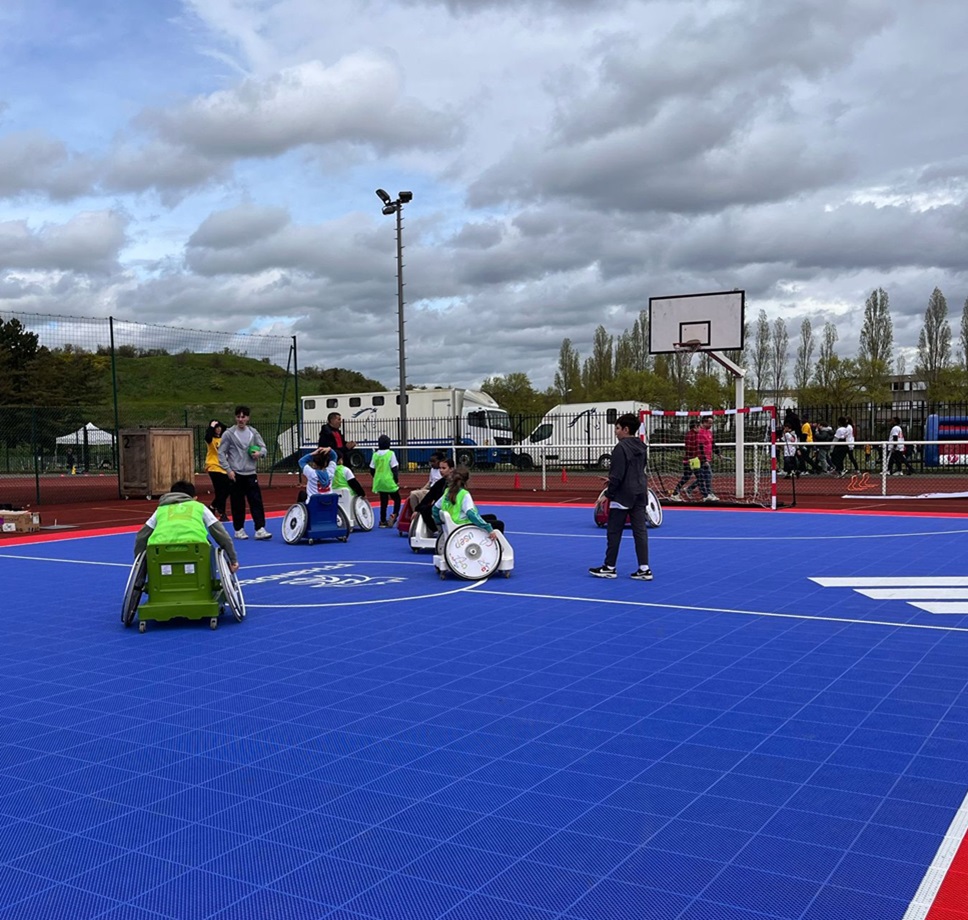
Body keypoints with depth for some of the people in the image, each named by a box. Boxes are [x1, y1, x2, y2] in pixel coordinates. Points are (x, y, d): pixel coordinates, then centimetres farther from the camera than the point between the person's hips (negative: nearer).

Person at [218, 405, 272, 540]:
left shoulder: (253, 433, 7)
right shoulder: (229, 434, -3)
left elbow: (263, 448, 11)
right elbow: (221, 453, -1)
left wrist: (260, 452, -13)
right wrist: (228, 470, -9)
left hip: (251, 474, 3)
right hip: (236, 474, -3)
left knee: (257, 502, -5)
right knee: (238, 503, 3)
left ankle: (260, 529, -6)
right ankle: (239, 530, 15)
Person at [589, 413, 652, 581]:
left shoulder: (621, 447, -15)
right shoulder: (641, 447, 11)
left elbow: (617, 475, -18)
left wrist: (608, 494, -10)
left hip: (623, 495, -8)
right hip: (640, 494, 8)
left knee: (614, 531, 3)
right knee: (640, 531, 5)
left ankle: (609, 567, 10)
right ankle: (644, 569, 3)